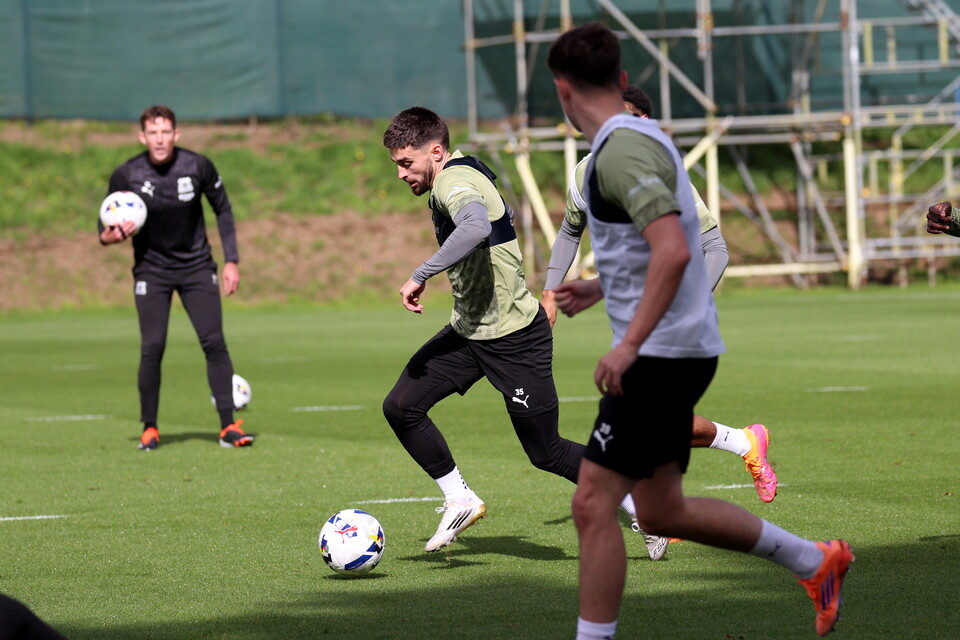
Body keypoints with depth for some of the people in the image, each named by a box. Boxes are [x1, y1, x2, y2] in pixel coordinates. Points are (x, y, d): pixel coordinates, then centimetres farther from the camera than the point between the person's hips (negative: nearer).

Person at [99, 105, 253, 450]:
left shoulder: (198, 167, -11)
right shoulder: (126, 175, -12)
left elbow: (223, 210, 3)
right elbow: (106, 221, 1)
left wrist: (231, 260, -2)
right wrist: (108, 236, -24)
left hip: (197, 266, 1)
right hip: (151, 270, -1)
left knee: (214, 343, -8)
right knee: (152, 348, -11)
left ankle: (228, 426, -1)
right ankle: (149, 428, 5)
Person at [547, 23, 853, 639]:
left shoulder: (620, 150, -17)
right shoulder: (644, 135, 14)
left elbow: (674, 251, -28)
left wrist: (629, 344, -29)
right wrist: (599, 288, 31)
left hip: (661, 353, -10)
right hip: (677, 351, 10)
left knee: (593, 504, -9)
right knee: (662, 511, 16)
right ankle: (816, 561, 25)